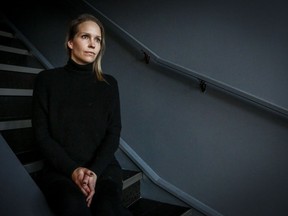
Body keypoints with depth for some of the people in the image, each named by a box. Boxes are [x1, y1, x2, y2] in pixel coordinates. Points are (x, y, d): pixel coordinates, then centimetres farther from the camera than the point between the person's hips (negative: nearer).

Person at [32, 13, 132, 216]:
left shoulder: (109, 83, 9)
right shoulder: (47, 79, 5)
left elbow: (113, 133, 4)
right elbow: (41, 133, 1)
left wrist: (95, 171, -13)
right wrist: (72, 169, -13)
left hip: (103, 167, 2)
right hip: (60, 169, -1)